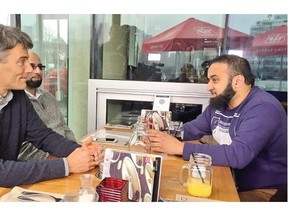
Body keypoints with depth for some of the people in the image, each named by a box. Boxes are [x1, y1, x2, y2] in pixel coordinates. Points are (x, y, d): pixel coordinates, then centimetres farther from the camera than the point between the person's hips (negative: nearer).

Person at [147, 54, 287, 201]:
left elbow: (238, 155, -37)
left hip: (267, 191, -7)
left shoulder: (264, 108, -25)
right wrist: (162, 135, -11)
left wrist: (180, 147, -35)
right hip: (233, 182, 7)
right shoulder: (219, 103, 1)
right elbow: (191, 130, 9)